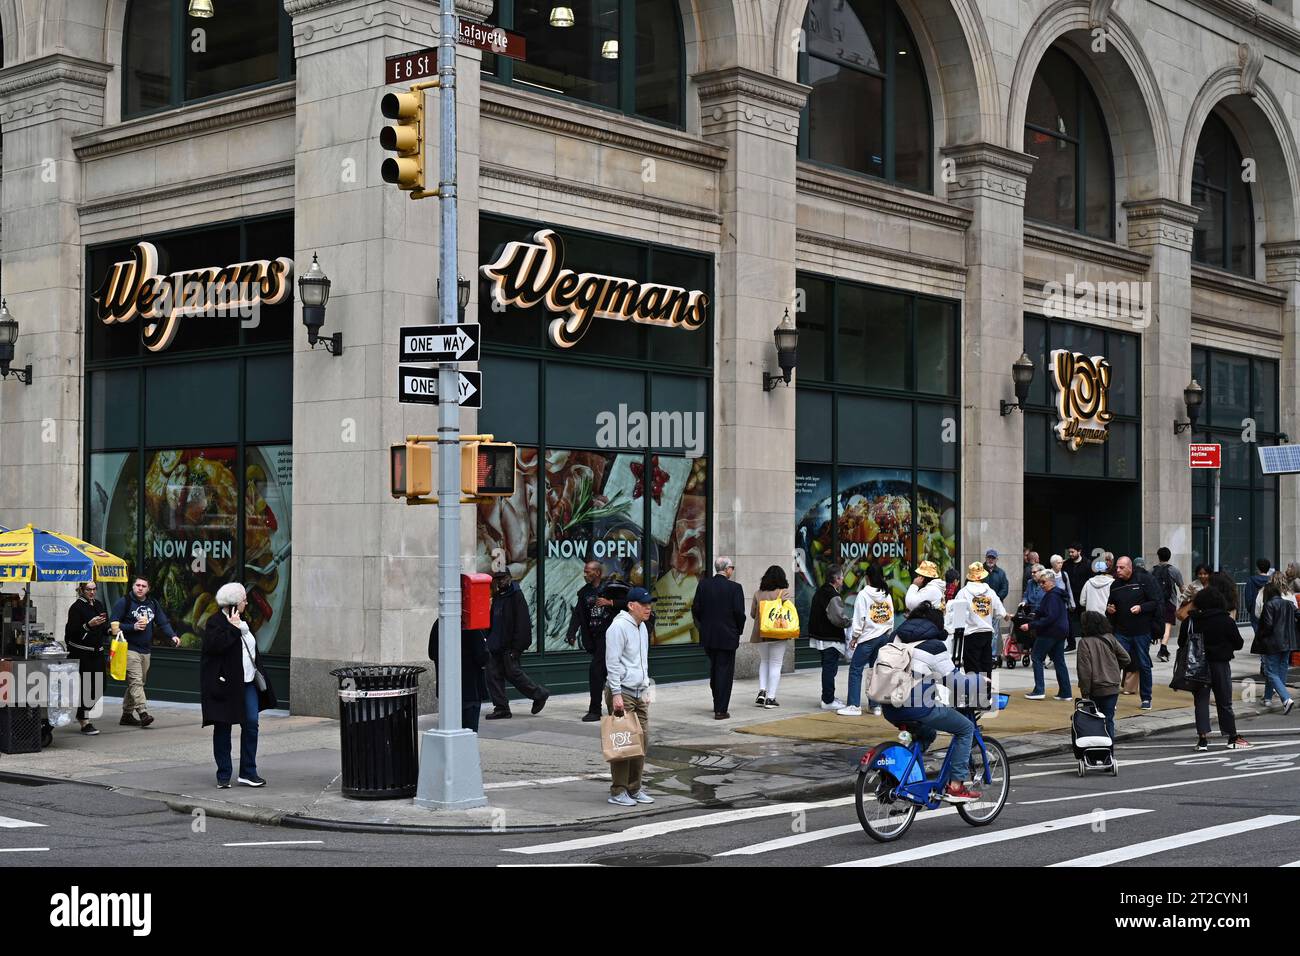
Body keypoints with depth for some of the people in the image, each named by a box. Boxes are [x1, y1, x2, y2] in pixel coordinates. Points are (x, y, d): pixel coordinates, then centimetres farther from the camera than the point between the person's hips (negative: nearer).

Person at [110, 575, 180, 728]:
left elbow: (163, 623, 10)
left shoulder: (153, 604, 13)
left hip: (146, 650, 6)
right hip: (129, 649, -6)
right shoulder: (123, 602, -4)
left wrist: (172, 636, -8)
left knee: (138, 682, 10)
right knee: (135, 681, -16)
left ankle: (127, 714, 19)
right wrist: (133, 627, -17)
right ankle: (143, 713, -23)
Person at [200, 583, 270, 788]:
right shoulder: (215, 622, -9)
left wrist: (257, 674, 17)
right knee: (223, 729, 3)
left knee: (251, 725, 2)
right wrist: (233, 628, -20)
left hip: (247, 683, 7)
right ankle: (223, 776, 10)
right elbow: (214, 645, -26)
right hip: (225, 685, -7)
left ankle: (248, 772, 10)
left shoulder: (242, 621, 15)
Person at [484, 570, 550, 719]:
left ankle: (539, 694, 13)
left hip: (509, 645, -8)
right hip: (495, 645, 8)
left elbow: (522, 622, -16)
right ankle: (501, 708, 9)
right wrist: (490, 639, 12)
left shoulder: (516, 595, -10)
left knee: (513, 673, -5)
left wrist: (516, 647, -20)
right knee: (493, 675, 4)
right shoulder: (497, 596, 15)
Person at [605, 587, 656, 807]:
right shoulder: (619, 627, -13)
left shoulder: (642, 627, 16)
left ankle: (635, 789, 17)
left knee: (642, 741, 9)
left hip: (639, 693, 9)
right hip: (622, 692, -9)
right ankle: (618, 792, 0)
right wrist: (616, 694, -20)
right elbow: (613, 663, -17)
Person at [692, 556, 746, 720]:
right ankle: (721, 710, 0)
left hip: (708, 637, 5)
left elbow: (696, 609, 0)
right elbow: (739, 612, -14)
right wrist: (738, 630, 2)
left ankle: (718, 704, 32)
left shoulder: (703, 585, 0)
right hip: (727, 636, -5)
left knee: (714, 668, 21)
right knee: (725, 671, 2)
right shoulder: (735, 588, -12)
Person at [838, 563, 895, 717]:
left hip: (867, 637, -6)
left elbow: (859, 618, -11)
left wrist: (854, 637, -2)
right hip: (884, 636, 6)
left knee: (855, 669, 0)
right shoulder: (887, 595, 6)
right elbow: (891, 618, 10)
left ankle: (854, 705, -5)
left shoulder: (863, 594, -11)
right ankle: (876, 705, 12)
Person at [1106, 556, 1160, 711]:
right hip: (1121, 633, 3)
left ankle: (1146, 699, 18)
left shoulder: (1143, 582, -4)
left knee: (1144, 665, 7)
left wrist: (1141, 608, -19)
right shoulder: (1115, 586, 9)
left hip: (1141, 632, -3)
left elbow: (1156, 602, -5)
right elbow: (1111, 608, 21)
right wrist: (1109, 610, -1)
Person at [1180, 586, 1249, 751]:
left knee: (1201, 701, 7)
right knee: (1224, 702, 9)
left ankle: (1203, 738, 0)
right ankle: (1232, 738, 16)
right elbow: (1238, 644, -2)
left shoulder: (1190, 621, -5)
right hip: (1220, 665, -1)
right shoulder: (1227, 621, -9)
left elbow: (1181, 643, -1)